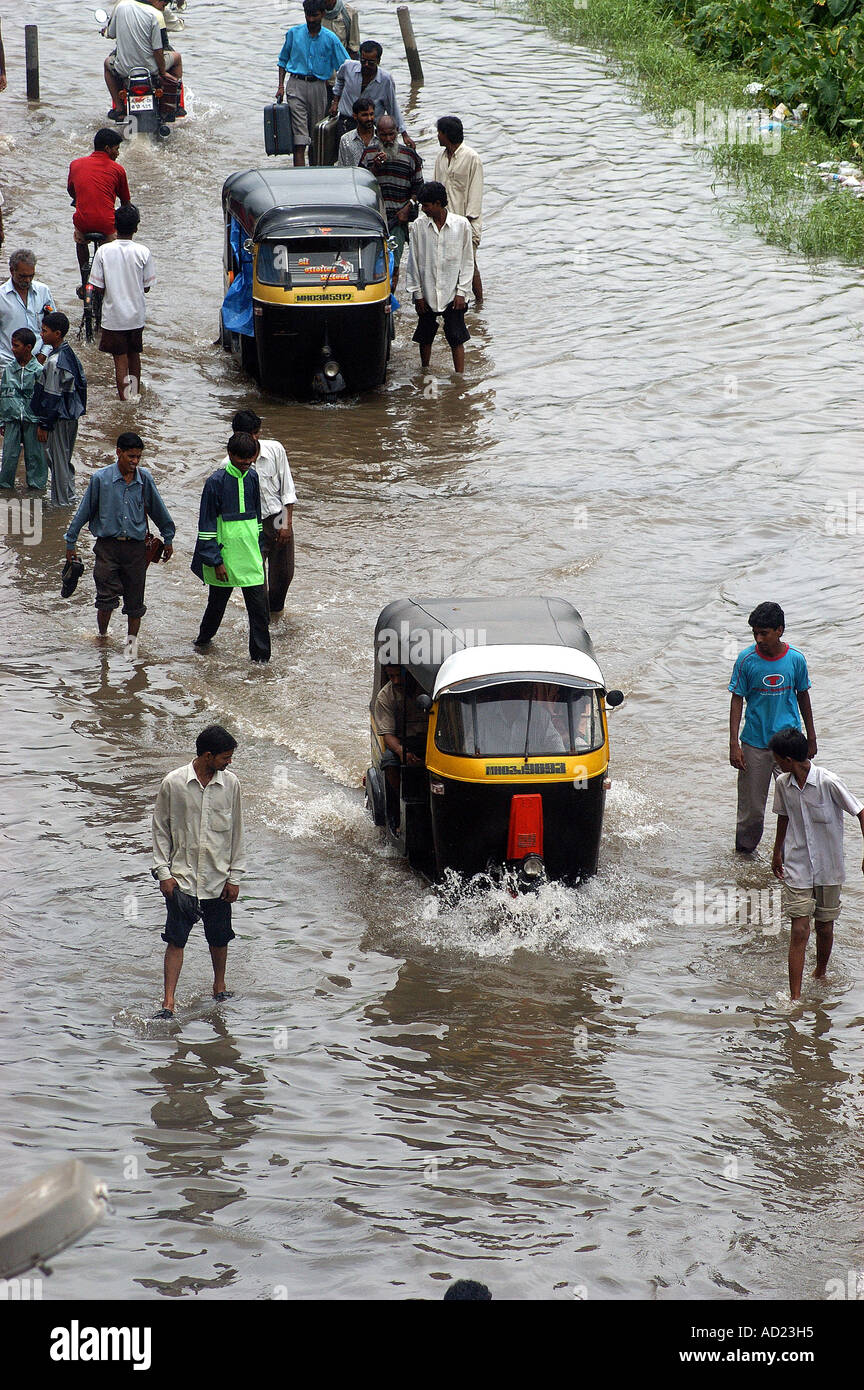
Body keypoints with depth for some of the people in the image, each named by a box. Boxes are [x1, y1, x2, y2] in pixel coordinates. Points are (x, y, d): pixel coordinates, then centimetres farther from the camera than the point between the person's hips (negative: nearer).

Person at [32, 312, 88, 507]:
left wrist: (44, 425, -16)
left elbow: (52, 397, -22)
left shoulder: (55, 362, -24)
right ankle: (69, 495, 28)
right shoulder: (70, 354, 4)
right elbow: (82, 383, 13)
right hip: (72, 415, 9)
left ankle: (62, 501, 11)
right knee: (65, 458, 19)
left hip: (59, 418, -9)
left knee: (58, 459, 3)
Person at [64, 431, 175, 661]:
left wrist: (168, 539, 21)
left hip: (135, 546, 2)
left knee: (135, 598, 6)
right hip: (108, 545, -2)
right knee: (107, 597, -9)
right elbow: (84, 511, 2)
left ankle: (132, 640, 23)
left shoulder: (144, 479, 0)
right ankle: (102, 636, 14)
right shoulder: (101, 478, -6)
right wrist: (71, 542, 7)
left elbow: (158, 510, 14)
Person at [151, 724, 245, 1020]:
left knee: (219, 938, 13)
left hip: (218, 879, 2)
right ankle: (168, 1003, -4)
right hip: (181, 876, -2)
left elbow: (236, 832, 6)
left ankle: (219, 986, 36)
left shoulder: (230, 784, -1)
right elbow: (161, 830, 1)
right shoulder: (173, 783, -8)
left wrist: (234, 876, 4)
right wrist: (163, 872, -4)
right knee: (176, 939, -5)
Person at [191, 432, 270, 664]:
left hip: (250, 556, 4)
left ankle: (260, 656, 4)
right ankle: (204, 638, 39)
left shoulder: (252, 477, 5)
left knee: (259, 605, -2)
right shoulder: (216, 481, -12)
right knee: (218, 602, 13)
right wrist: (215, 561, -13)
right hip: (225, 555, -4)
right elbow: (207, 525, -10)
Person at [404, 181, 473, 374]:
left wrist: (461, 292, -5)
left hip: (452, 294, -2)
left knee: (456, 338, -2)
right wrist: (417, 294, -1)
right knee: (425, 337, 11)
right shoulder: (418, 226, -3)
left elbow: (467, 262, 0)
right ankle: (425, 372, 27)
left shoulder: (461, 225, -6)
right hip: (427, 293, 2)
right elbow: (413, 263, 2)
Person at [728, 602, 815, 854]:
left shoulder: (795, 659, -4)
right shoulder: (747, 659, -7)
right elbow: (737, 701, -2)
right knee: (752, 807, 6)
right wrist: (734, 743, -8)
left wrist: (811, 737, 17)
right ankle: (744, 852, 26)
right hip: (755, 743, 0)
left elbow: (803, 696, 10)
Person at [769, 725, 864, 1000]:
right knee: (799, 930, -7)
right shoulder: (783, 783, -3)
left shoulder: (828, 782, -18)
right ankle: (795, 997, -10)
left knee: (825, 927, 12)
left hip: (828, 869, -2)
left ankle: (820, 974, 39)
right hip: (797, 867, 2)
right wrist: (777, 852, 27)